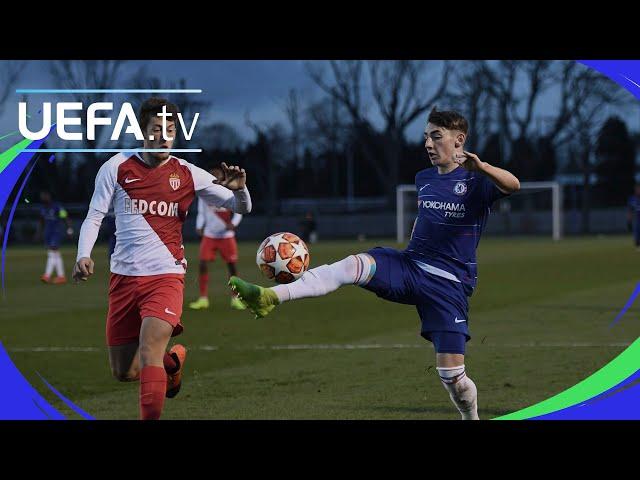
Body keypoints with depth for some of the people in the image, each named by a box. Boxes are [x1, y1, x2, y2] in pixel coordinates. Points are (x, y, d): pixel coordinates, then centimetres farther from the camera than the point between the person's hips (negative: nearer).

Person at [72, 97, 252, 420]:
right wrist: (84, 255, -13)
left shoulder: (187, 175, 2)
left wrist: (239, 188, -17)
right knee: (123, 372, 9)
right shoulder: (117, 168, 2)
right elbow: (94, 217, 5)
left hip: (166, 276, -2)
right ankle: (173, 360, 38)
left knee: (148, 352, -24)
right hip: (123, 277, 2)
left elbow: (241, 207, 6)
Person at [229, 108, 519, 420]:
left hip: (448, 284, -4)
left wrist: (481, 168, -45)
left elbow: (513, 186, -28)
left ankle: (471, 418, 24)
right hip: (408, 265, 5)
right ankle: (271, 297, -42)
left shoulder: (476, 181, -7)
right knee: (354, 265, -27)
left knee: (452, 376, -9)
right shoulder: (424, 179, 13)